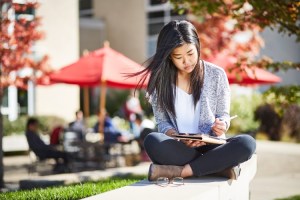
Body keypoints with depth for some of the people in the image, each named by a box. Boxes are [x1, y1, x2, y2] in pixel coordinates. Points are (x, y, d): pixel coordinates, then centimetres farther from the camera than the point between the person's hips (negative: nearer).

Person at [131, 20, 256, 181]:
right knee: (152, 141, -34)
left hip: (211, 145, 0)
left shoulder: (216, 74, 2)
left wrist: (222, 125, -16)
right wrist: (179, 138, -18)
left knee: (247, 143, -30)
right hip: (179, 148, 0)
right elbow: (162, 123, 4)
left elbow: (224, 114, 9)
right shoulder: (160, 79, 2)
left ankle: (178, 171, -29)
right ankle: (222, 167, -29)